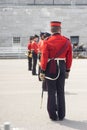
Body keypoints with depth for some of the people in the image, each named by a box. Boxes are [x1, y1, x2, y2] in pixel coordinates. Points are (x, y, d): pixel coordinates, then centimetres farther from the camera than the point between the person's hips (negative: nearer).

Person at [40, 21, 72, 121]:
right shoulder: (67, 41, 0)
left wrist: (42, 71, -6)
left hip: (51, 68, -3)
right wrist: (67, 70, 12)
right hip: (62, 67, 3)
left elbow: (44, 58, -12)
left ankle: (53, 115, 11)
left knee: (52, 92, 6)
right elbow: (69, 57, 4)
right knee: (61, 92, 11)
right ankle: (61, 115, 17)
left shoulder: (47, 41, -10)